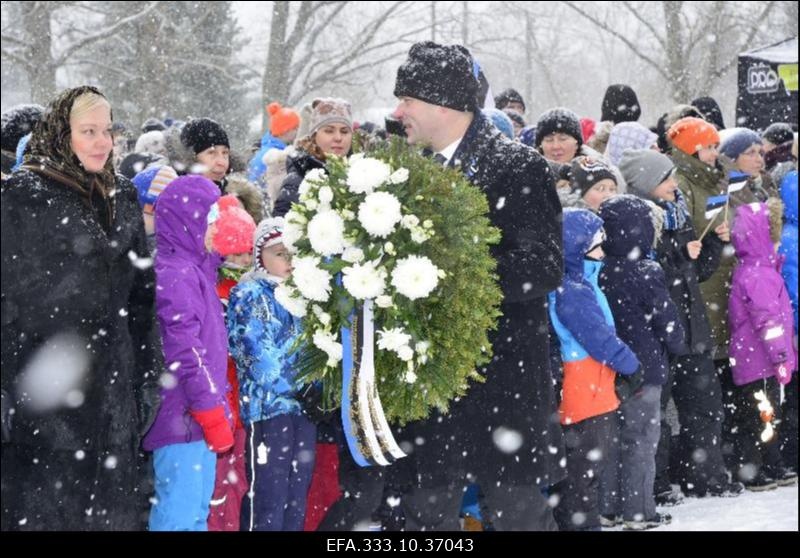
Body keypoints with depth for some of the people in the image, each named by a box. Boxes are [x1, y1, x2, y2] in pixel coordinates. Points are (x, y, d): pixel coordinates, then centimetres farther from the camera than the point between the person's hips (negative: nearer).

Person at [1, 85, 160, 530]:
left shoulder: (124, 197, 12)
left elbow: (141, 289, 16)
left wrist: (148, 371, 12)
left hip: (112, 378, 5)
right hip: (44, 374, -5)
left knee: (115, 506, 7)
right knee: (46, 505, 0)